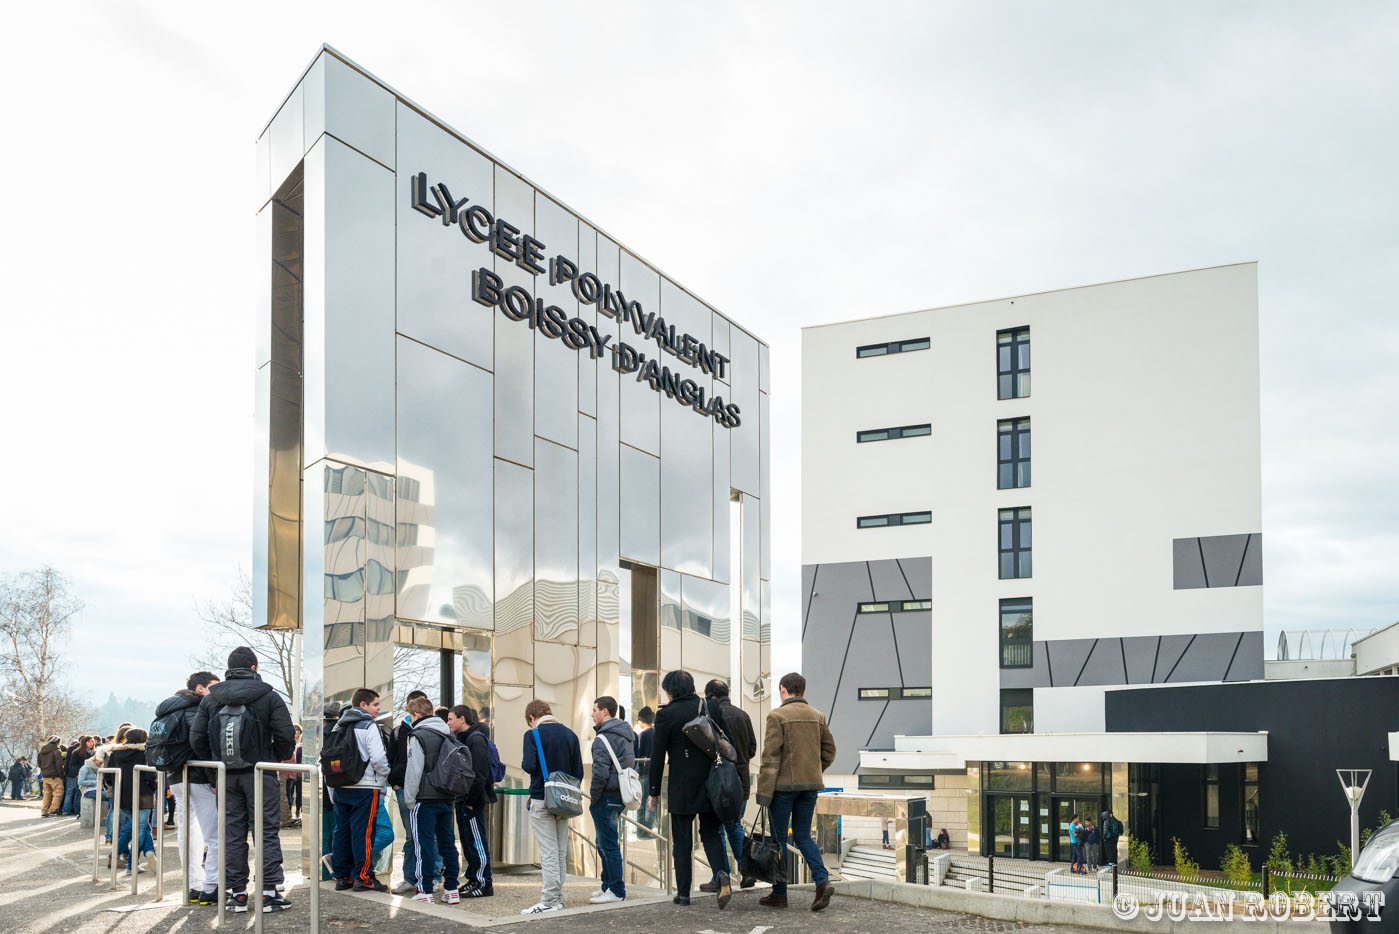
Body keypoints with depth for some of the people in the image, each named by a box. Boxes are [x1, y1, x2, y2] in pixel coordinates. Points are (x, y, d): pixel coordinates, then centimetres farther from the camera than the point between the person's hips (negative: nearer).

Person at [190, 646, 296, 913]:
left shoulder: (210, 699, 6)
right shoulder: (268, 696, -4)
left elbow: (196, 738, 2)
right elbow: (285, 735, -10)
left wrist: (214, 761, 15)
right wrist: (275, 759, 8)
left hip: (226, 777, 3)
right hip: (259, 774, -3)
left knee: (233, 832, 9)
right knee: (267, 830, 1)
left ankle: (237, 892, 11)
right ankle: (268, 892, -3)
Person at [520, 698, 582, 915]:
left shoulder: (533, 735, -8)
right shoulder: (570, 734, 8)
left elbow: (530, 766, -19)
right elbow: (578, 771, 6)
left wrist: (523, 764, 3)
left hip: (542, 800, -5)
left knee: (548, 853, -3)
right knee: (560, 852, 12)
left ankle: (550, 900, -2)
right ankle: (557, 896, 17)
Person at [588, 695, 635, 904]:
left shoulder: (603, 738, -16)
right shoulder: (627, 733, 14)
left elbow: (600, 772, -22)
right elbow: (632, 763, 20)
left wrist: (594, 796, -11)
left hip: (607, 798, -10)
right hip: (620, 796, 10)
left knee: (608, 844, -3)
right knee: (604, 843, 19)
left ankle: (616, 891, 1)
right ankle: (608, 885, 25)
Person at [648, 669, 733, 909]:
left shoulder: (666, 714, -6)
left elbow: (658, 756, -6)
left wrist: (654, 791, 2)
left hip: (682, 788, -4)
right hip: (710, 785, 4)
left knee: (681, 842, 6)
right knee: (711, 834, 12)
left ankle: (683, 893, 8)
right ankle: (722, 874, -12)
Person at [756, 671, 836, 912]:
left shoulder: (777, 716, -10)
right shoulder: (818, 716, 8)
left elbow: (770, 756, -14)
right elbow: (829, 750, 11)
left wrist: (764, 791, -13)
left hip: (784, 784, -5)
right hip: (811, 784, 5)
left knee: (778, 838, 5)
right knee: (803, 836, 13)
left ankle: (779, 893, 10)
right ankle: (822, 881, -6)